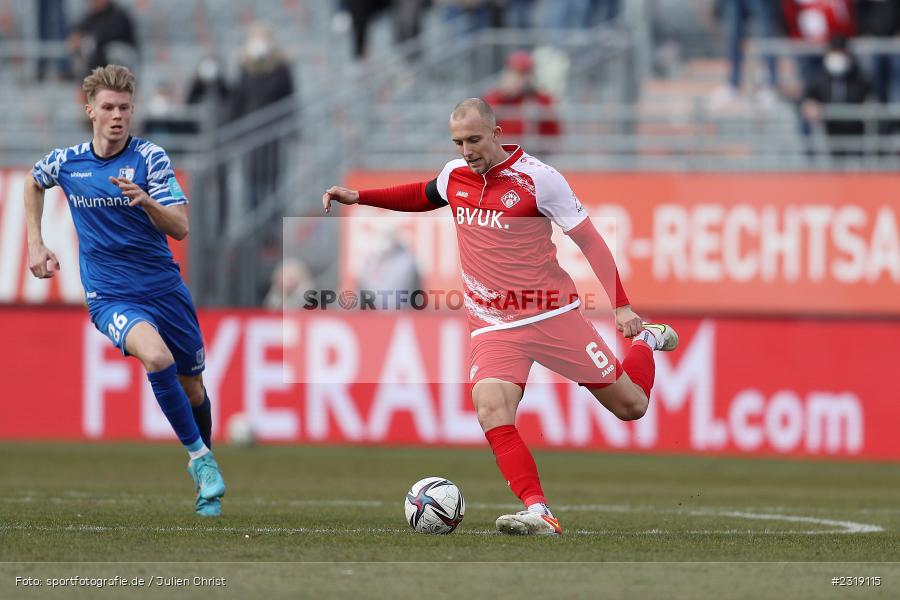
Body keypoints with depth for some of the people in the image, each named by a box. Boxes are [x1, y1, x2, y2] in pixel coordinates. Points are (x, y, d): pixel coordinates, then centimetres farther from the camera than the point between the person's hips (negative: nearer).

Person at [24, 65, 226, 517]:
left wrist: (145, 200, -32)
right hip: (110, 297, -1)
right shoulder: (65, 162, -1)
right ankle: (201, 459, -19)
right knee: (157, 356, -31)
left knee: (192, 389, 11)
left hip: (164, 288, 1)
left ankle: (204, 475, 38)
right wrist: (35, 245, 17)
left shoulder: (150, 157, -7)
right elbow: (33, 184, 24)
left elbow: (181, 228, -14)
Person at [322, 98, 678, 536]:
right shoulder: (454, 174, 4)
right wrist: (359, 197, 20)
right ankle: (538, 514, -30)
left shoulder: (538, 178, -12)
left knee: (631, 406, 4)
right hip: (494, 329, 3)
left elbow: (589, 240, -6)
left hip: (554, 315, -3)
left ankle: (645, 341, 37)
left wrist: (621, 305, -11)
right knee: (491, 410, -26)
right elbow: (422, 196, 29)